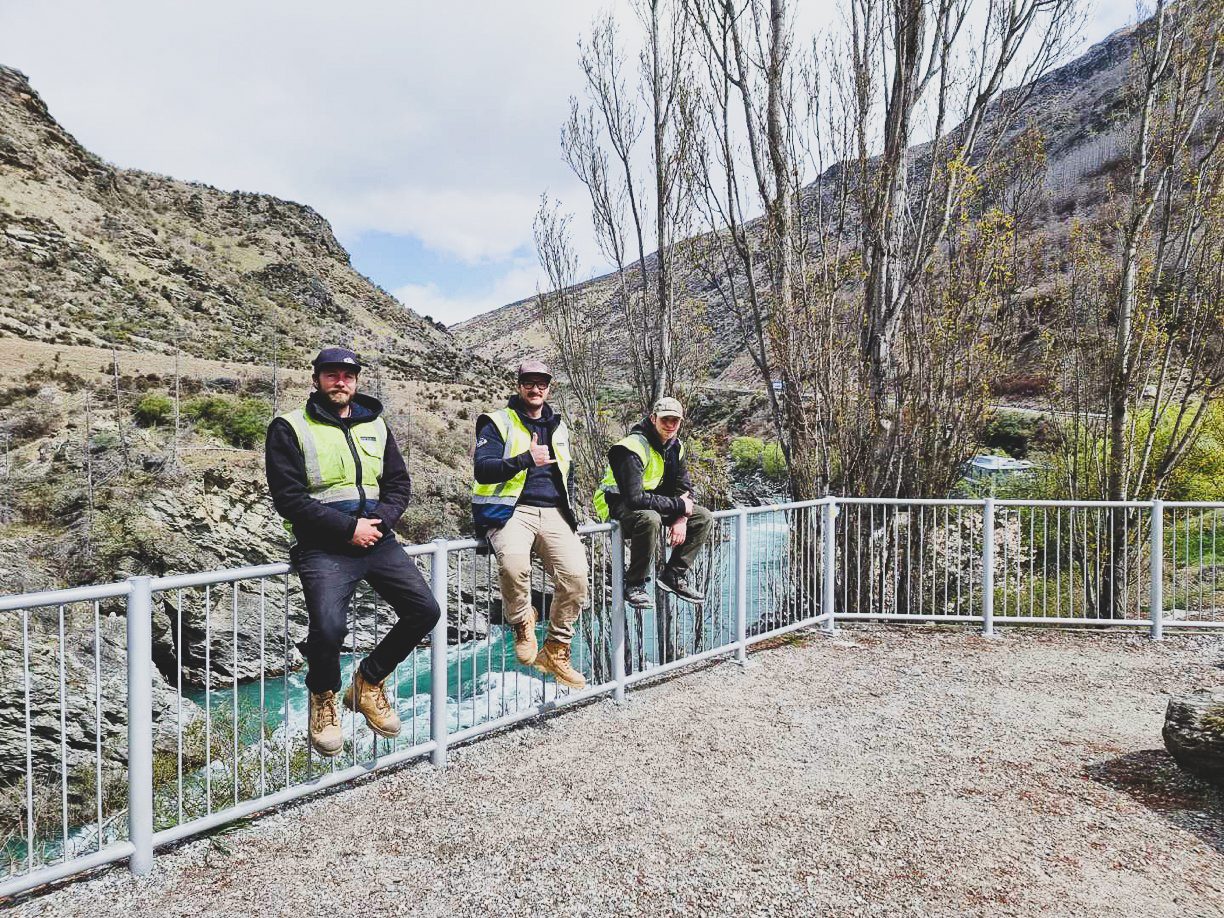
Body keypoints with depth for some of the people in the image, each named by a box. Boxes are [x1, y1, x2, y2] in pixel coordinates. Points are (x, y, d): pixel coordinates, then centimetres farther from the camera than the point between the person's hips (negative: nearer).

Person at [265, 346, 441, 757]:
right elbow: (289, 497, -8)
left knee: (425, 610, -7)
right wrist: (348, 528, -15)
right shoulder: (290, 428, 0)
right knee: (328, 627, -26)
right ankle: (323, 697, 10)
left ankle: (368, 681, 18)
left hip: (377, 539, 5)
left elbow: (399, 483, 13)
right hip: (323, 546, -5)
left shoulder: (374, 425, 15)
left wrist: (379, 521, -7)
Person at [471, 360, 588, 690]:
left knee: (575, 576, -17)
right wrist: (526, 459, -23)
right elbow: (482, 469, -11)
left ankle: (556, 650, 5)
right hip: (512, 511, -4)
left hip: (553, 514, 5)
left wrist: (569, 512, 18)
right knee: (513, 564, -35)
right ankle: (522, 621, -2)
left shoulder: (558, 426, 22)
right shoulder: (498, 423, 4)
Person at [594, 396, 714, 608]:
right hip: (619, 503, -8)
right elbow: (635, 499, -33)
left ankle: (674, 575, 2)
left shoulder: (676, 447, 1)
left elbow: (684, 488, 7)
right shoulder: (634, 448, -25)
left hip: (652, 499, 8)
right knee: (649, 519, -41)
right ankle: (635, 585, -22)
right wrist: (679, 505, -25)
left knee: (704, 519, -2)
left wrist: (682, 518, -13)